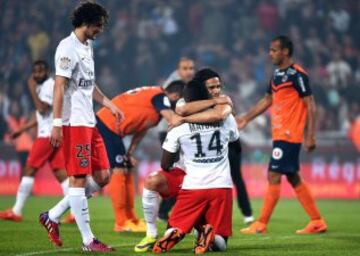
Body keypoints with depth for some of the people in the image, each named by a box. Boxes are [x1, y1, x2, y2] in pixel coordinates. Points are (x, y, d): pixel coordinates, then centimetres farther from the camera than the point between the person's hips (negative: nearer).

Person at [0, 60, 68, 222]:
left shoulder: (49, 86, -9)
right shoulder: (43, 86, 21)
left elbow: (42, 109, -21)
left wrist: (32, 90, -15)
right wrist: (21, 129, 25)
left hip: (48, 134, -10)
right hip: (50, 134, 10)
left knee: (29, 170, -6)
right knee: (60, 171, 2)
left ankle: (16, 211, -3)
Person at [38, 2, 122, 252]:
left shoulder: (88, 46, 17)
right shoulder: (68, 48, -12)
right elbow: (59, 86, -17)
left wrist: (109, 104, 24)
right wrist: (57, 123, -21)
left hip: (89, 123, 10)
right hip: (74, 123, -10)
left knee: (102, 177, 8)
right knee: (79, 179, -6)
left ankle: (53, 216, 15)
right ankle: (88, 240, -3)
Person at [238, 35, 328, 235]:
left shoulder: (297, 74, -13)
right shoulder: (277, 74, 13)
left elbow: (310, 106, -14)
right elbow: (267, 100, 25)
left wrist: (310, 136, -18)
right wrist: (246, 118, 21)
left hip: (289, 136, -9)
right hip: (279, 135, 9)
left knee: (273, 176, -8)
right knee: (293, 178, 11)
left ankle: (261, 225, -3)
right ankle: (317, 222, 16)